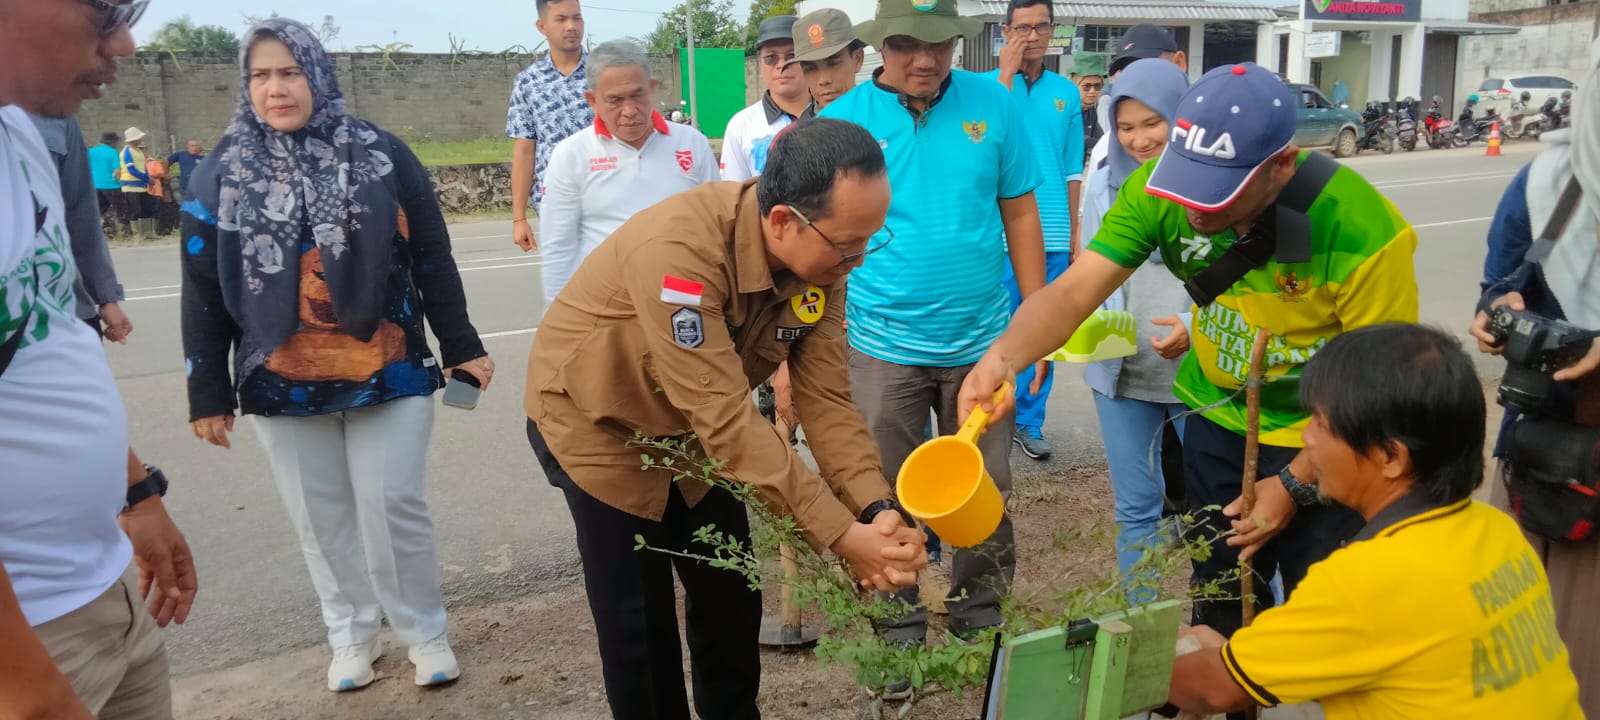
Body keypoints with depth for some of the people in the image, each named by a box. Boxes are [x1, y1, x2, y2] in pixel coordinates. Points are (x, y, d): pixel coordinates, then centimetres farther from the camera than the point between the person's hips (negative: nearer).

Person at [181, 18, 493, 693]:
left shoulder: (382, 155, -3)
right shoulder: (221, 173, 1)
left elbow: (433, 260, 1)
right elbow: (203, 293, 3)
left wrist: (462, 348, 1)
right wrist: (207, 392, 2)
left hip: (388, 371, -2)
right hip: (283, 383, 2)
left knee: (392, 507, 1)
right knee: (320, 517, 12)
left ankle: (424, 631, 21)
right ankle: (352, 634, 31)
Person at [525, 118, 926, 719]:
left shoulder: (821, 259, -17)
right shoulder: (679, 247, -39)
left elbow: (825, 397, -17)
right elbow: (725, 416, -40)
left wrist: (878, 510, -30)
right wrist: (840, 535, -38)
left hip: (695, 428, 6)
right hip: (597, 422, -6)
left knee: (732, 600, 12)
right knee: (639, 622, 2)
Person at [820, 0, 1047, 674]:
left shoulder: (993, 105, -1)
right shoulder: (842, 120, -5)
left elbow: (1020, 213, 5)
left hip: (981, 339, 2)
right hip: (882, 345, -1)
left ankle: (979, 622, 34)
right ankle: (899, 636, 28)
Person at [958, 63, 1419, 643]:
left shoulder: (1362, 229, -29)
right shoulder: (1158, 191, -20)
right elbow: (1074, 290, -28)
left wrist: (1296, 483, -15)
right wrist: (1005, 356, -47)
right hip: (1221, 418, 4)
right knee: (1219, 610, 19)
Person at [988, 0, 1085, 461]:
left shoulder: (1067, 93, 9)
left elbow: (1073, 171, 13)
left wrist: (1074, 234, 12)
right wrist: (1007, 74, -16)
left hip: (1053, 235, 3)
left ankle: (1029, 421, 21)